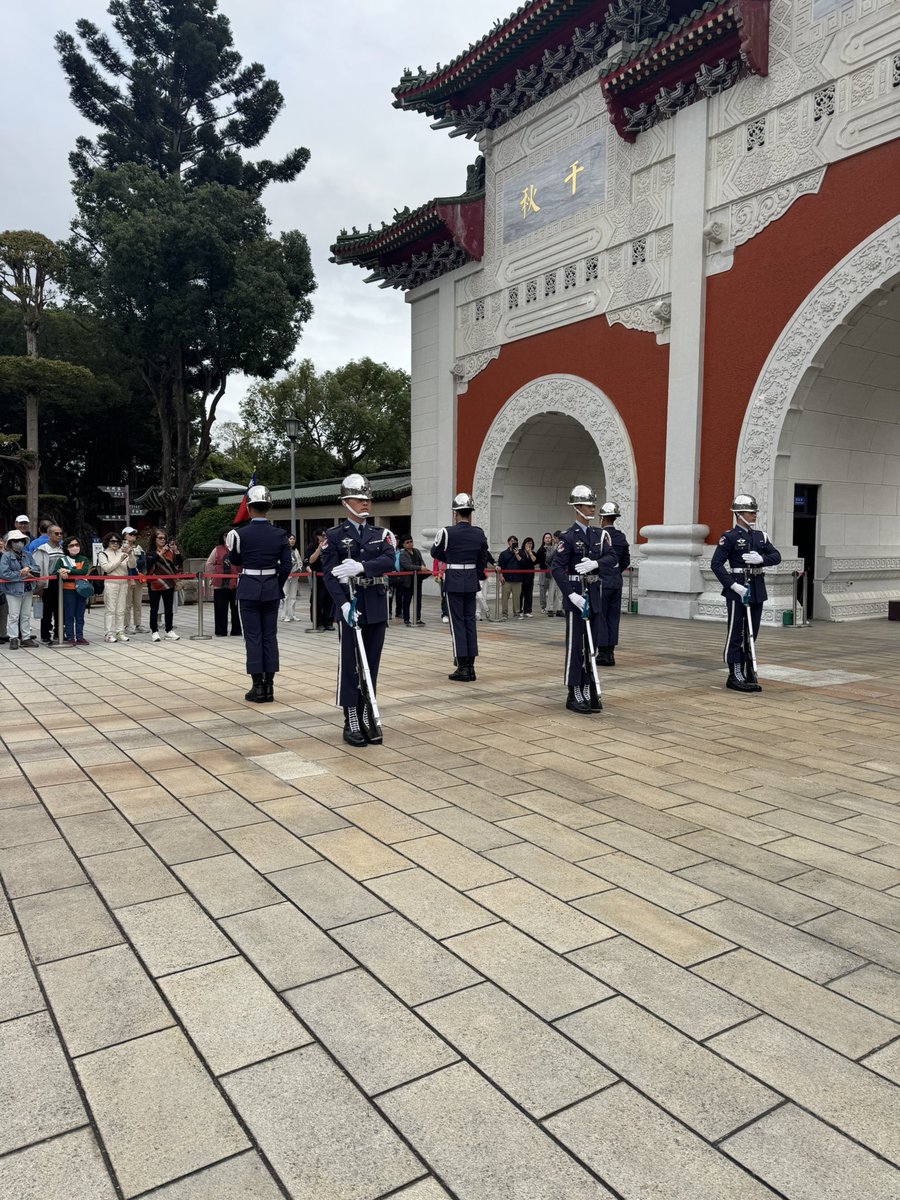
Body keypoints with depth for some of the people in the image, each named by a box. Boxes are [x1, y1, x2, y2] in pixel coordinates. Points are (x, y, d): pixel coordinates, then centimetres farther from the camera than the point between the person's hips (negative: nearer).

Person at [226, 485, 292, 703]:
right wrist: (277, 586, 12)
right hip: (272, 590, 3)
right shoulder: (280, 534, -2)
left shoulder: (241, 534, -8)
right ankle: (269, 686, 10)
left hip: (249, 589, -2)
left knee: (253, 637, 2)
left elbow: (235, 563, 4)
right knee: (270, 636, 8)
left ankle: (257, 687, 3)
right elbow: (286, 565, -1)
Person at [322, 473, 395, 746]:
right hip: (350, 607, -4)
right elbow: (329, 574, -9)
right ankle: (351, 723, 6)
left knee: (371, 664, 9)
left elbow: (389, 561, -9)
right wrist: (343, 604, -23)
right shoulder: (334, 536, 0)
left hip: (377, 607, 4)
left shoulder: (381, 534, 10)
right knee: (349, 665, -1)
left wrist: (361, 566, -26)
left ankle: (366, 719, 18)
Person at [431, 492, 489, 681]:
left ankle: (462, 667, 0)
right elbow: (482, 561, 9)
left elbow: (435, 553, 3)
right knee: (470, 621, 9)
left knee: (457, 622, 0)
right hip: (471, 582, 4)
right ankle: (470, 667, 12)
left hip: (454, 582, -4)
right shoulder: (479, 533, 2)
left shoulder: (447, 532, -11)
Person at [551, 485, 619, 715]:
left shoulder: (599, 535, 11)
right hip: (575, 596, -6)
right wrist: (571, 595, -22)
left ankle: (588, 692, 19)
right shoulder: (568, 537, -9)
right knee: (575, 646, -1)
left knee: (591, 646, 11)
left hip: (594, 595, 6)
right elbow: (556, 568, -16)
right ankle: (574, 695, 5)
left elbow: (612, 557, -1)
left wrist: (595, 563, -21)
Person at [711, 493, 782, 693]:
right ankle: (734, 676, 6)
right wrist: (734, 586, -19)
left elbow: (776, 557, 5)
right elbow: (716, 564, -13)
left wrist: (761, 559, -16)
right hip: (737, 590, -6)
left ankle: (748, 674, 19)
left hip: (757, 589, 7)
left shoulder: (761, 536, 13)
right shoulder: (729, 537, -7)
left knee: (751, 634, 11)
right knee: (735, 635, 0)